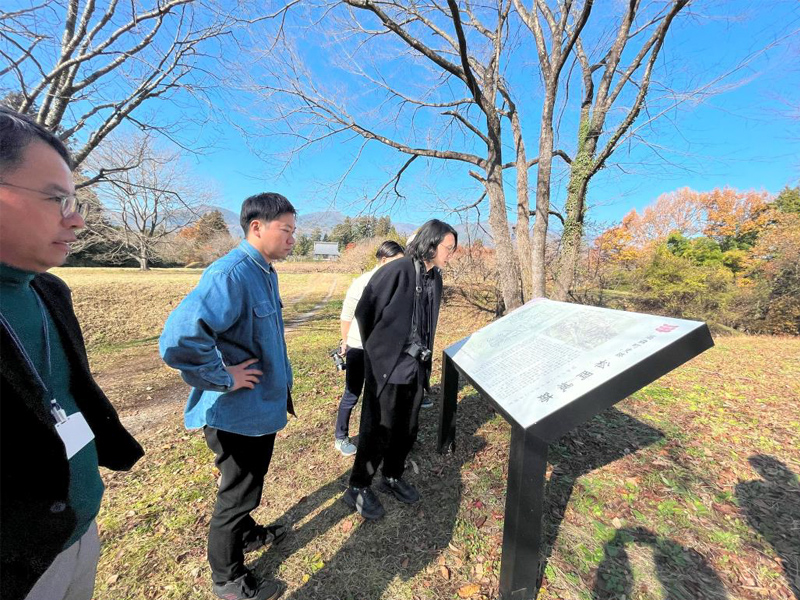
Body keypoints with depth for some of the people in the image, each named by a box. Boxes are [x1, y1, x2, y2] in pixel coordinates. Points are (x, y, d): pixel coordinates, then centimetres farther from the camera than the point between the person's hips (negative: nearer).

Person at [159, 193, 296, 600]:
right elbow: (179, 340, -38)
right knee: (237, 494, 14)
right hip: (238, 413, -9)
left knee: (246, 486, 29)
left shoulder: (265, 271, 4)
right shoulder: (230, 274, -27)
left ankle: (246, 534, 55)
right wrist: (224, 378, -25)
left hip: (261, 407, 9)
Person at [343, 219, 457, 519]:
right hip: (387, 366, -6)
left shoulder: (435, 278, 5)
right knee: (379, 429, 6)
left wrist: (424, 355, 16)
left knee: (408, 428, 18)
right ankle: (357, 489, 30)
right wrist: (378, 349, 4)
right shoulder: (396, 271, -18)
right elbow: (364, 311, -9)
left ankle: (392, 477, 42)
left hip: (416, 367, 7)